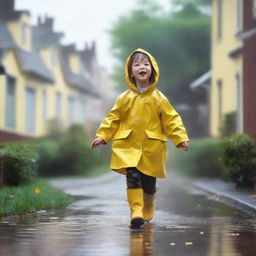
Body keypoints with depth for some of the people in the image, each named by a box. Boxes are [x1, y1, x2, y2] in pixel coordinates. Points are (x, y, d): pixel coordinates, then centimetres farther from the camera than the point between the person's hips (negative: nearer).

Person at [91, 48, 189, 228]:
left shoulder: (159, 99, 2)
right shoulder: (125, 98, 4)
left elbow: (172, 120, 2)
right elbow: (113, 119, 9)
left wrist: (181, 138, -7)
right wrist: (102, 136, 1)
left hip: (152, 148, 0)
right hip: (129, 147, 0)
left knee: (149, 181, 10)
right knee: (133, 177, -17)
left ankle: (148, 210, 33)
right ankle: (136, 211, -19)